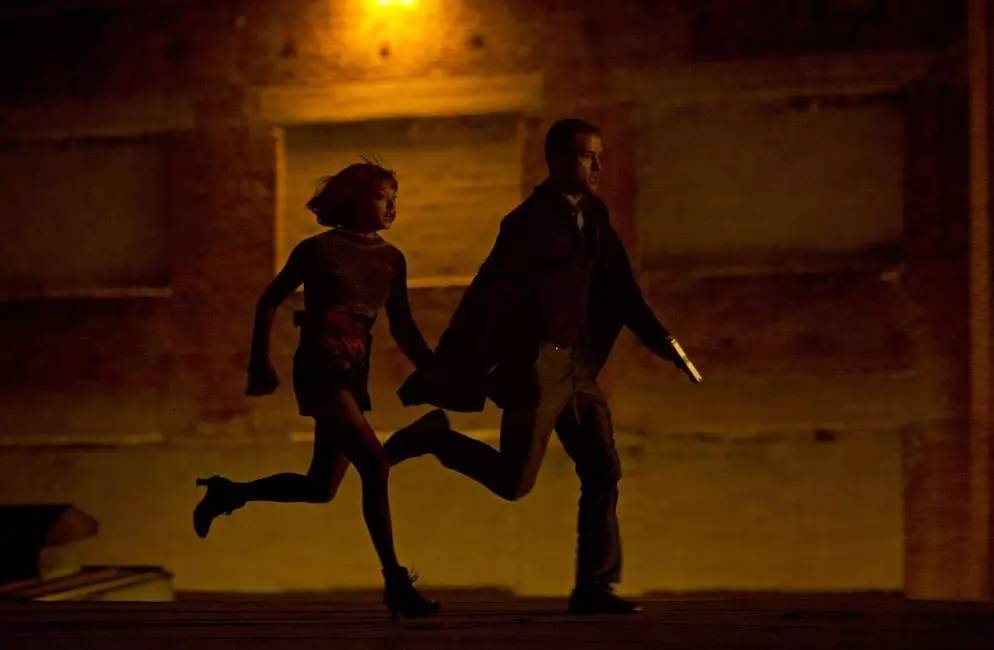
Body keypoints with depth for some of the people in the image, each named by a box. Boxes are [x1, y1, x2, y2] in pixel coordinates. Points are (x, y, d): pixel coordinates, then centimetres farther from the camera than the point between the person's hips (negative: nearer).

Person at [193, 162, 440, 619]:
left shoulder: (391, 260, 10)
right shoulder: (318, 250, -5)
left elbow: (403, 329, 12)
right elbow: (269, 302, 4)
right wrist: (260, 363, 1)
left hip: (353, 375, 7)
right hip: (318, 370, -7)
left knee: (320, 488, 9)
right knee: (374, 465, -20)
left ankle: (228, 494, 32)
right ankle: (396, 583, -18)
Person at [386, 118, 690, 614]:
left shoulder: (593, 215, 10)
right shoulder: (531, 220, -13)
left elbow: (618, 286, 17)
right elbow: (486, 295, -15)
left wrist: (660, 340, 7)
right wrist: (443, 374, -17)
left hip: (575, 363, 8)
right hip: (535, 363, -7)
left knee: (603, 470, 2)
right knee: (514, 481, -6)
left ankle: (594, 587, 6)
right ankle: (435, 438, 14)